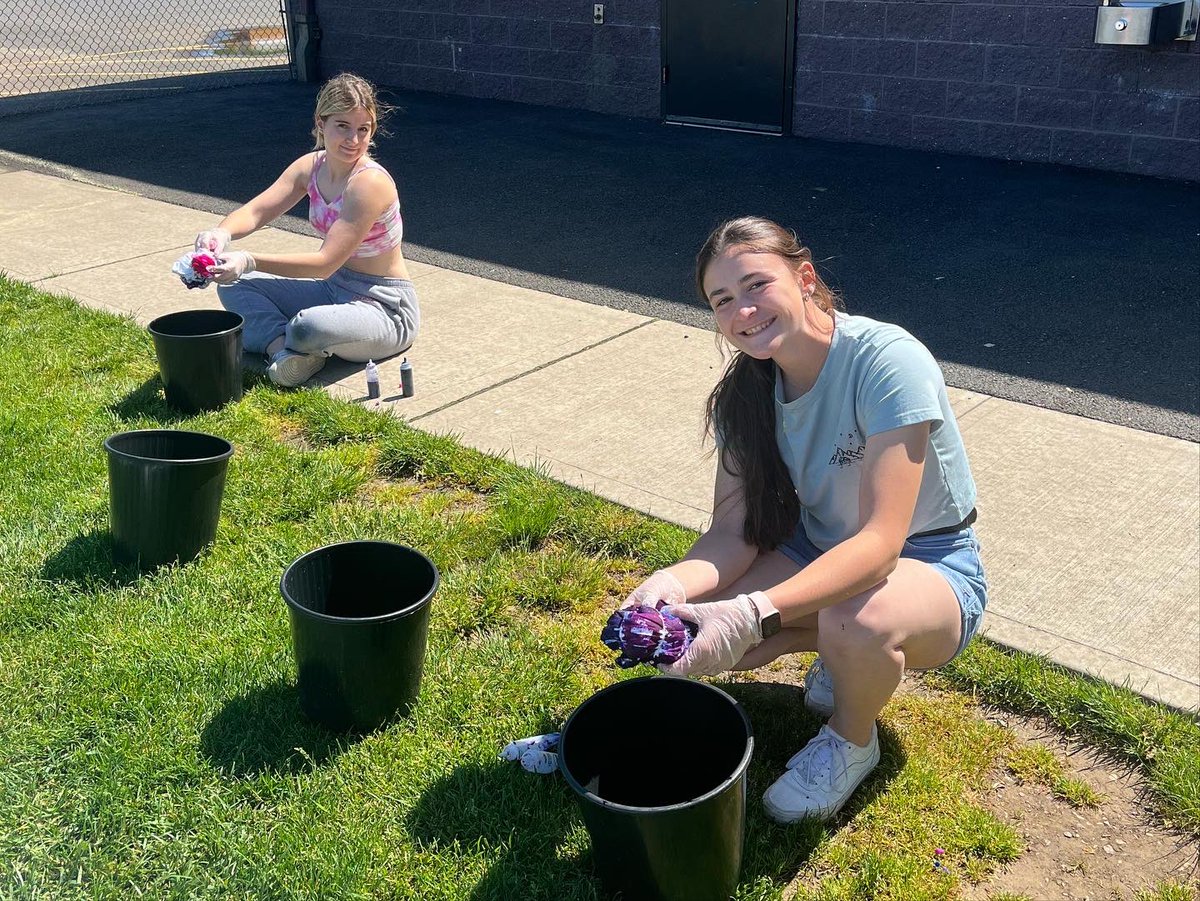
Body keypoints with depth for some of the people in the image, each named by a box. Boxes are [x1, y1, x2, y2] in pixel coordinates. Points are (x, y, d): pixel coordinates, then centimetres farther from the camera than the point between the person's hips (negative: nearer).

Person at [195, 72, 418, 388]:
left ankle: (276, 341, -3)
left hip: (385, 309, -8)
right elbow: (255, 212, -6)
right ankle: (282, 349, -15)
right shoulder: (313, 166, -2)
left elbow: (325, 263, -30)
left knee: (308, 327, -39)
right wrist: (223, 231, -30)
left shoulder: (370, 182, -26)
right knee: (233, 282, 3)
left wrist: (250, 261, -38)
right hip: (333, 288, 8)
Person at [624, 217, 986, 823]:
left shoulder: (889, 361, -29)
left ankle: (851, 741, -4)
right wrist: (672, 583, -35)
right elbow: (734, 532, -12)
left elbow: (880, 542, -35)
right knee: (691, 620, -18)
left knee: (859, 623, -40)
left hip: (930, 564, -6)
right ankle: (840, 652, 10)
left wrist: (753, 614, -47)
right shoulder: (746, 391, -8)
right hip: (823, 549, 6)